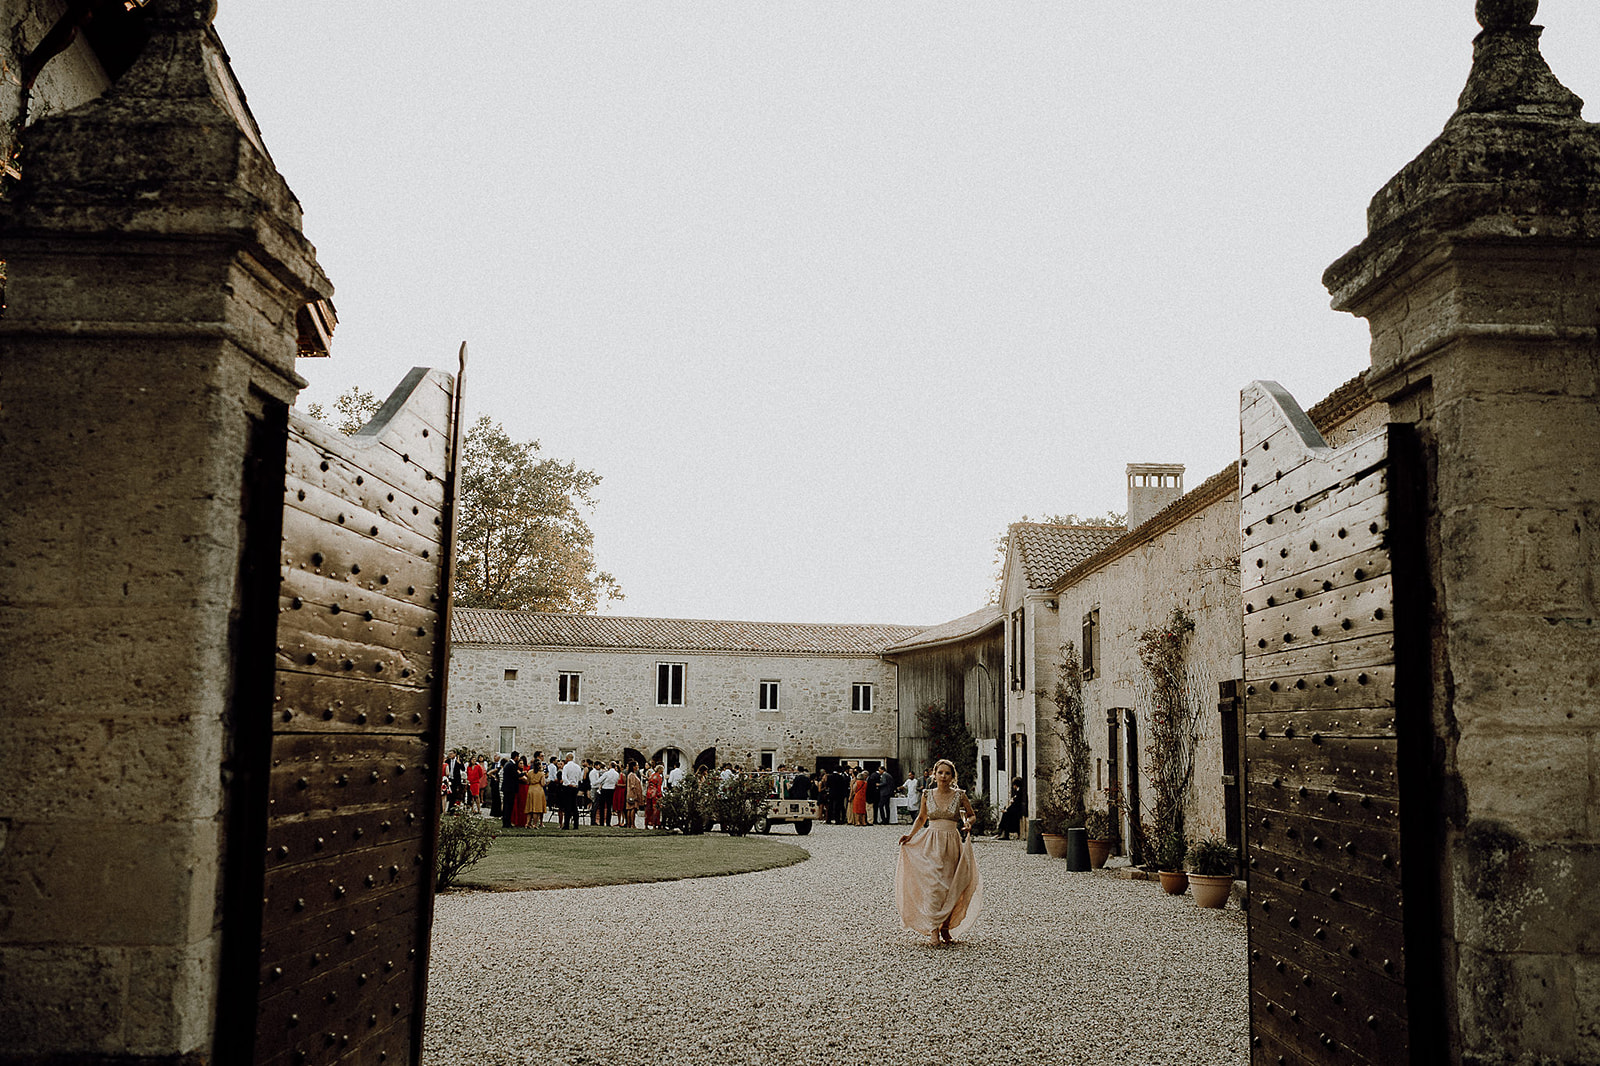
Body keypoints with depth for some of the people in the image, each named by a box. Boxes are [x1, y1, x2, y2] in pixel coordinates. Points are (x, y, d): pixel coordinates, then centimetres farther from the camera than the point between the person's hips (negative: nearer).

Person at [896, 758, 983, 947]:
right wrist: (910, 835, 5)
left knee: (951, 888, 2)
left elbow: (971, 815, 13)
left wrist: (968, 822, -8)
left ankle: (946, 928, 18)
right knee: (933, 885, -11)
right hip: (932, 845, 0)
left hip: (953, 844, 0)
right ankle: (933, 930, -7)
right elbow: (921, 818, 17)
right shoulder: (927, 795, 3)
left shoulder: (959, 795, 0)